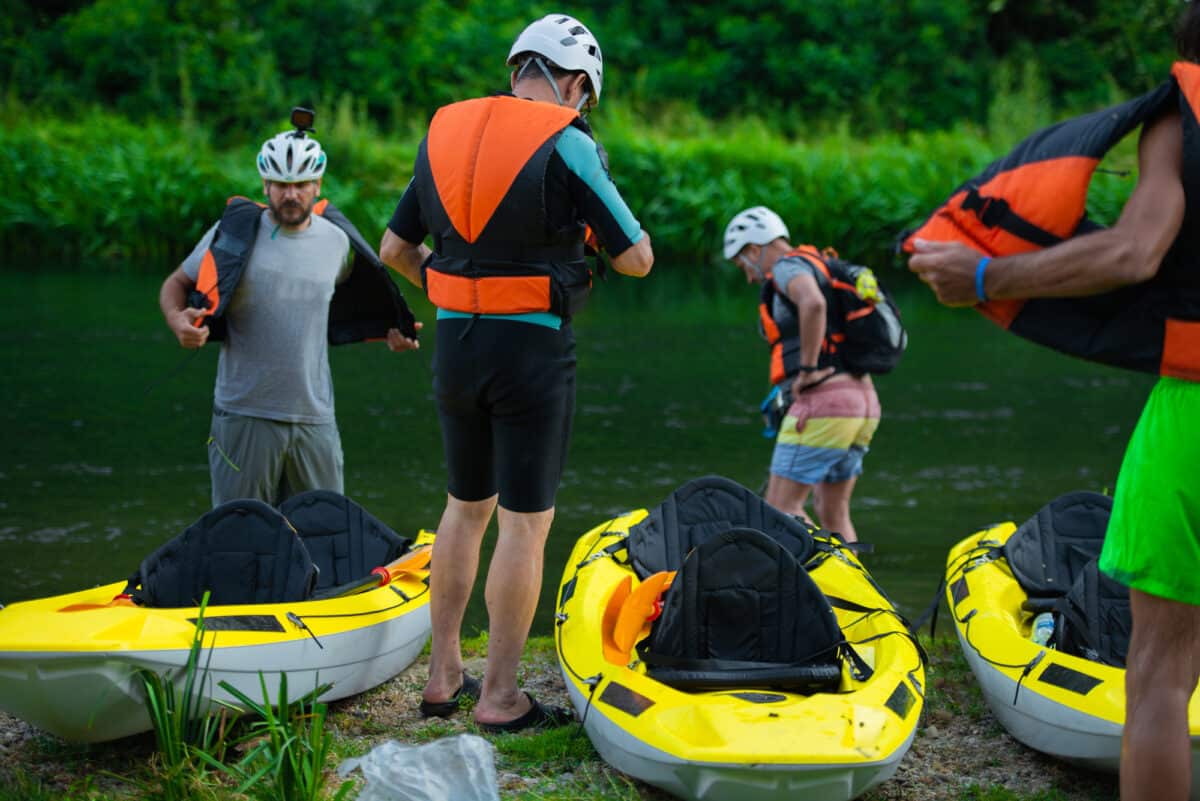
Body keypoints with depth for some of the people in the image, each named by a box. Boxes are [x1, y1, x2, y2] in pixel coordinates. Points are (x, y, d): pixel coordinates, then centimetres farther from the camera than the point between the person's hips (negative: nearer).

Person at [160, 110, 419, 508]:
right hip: (245, 415, -3)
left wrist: (388, 331, 15)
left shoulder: (336, 241, 7)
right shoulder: (238, 232, -5)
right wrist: (178, 320, -15)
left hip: (315, 418, 4)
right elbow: (176, 283, 5)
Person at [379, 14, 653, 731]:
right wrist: (628, 227, 12)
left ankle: (443, 675, 24)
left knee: (466, 506, 19)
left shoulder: (444, 132, 8)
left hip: (455, 344, 6)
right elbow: (637, 259, -8)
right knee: (526, 522, 2)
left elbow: (395, 247, 14)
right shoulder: (567, 144, -10)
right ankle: (501, 699, 6)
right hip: (533, 350, -6)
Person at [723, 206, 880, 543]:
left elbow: (813, 303, -27)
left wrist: (807, 369, -20)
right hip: (863, 402, 9)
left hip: (824, 401, -9)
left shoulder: (788, 266, -5)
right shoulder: (821, 266, 24)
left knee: (781, 508, -5)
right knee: (833, 513, 14)